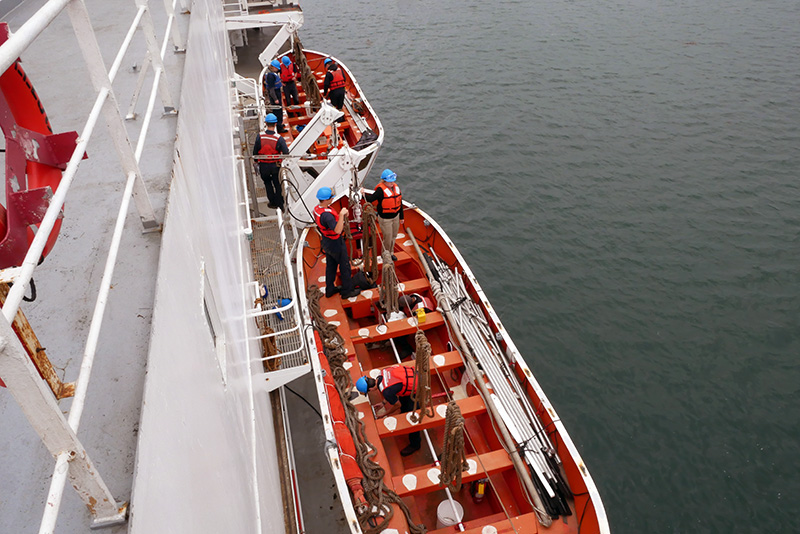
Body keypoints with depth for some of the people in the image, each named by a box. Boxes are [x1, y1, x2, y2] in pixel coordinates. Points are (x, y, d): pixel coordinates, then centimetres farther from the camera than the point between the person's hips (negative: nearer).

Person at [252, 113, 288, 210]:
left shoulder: (259, 137, -14)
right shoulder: (279, 138, -19)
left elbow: (255, 152, -5)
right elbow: (286, 153, -21)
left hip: (263, 165, 1)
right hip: (275, 165, -1)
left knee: (267, 182, 25)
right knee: (277, 185, 15)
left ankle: (272, 202, 30)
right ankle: (279, 205, 22)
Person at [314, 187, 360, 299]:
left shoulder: (317, 208, -4)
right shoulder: (326, 214, -35)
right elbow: (338, 230, -44)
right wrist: (341, 215, -45)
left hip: (326, 242, 9)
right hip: (335, 244, -9)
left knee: (330, 265, 23)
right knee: (345, 266, 8)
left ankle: (330, 289, 37)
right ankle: (347, 291, 21)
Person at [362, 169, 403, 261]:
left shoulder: (396, 188, 2)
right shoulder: (381, 190, -20)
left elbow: (400, 203, 10)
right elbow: (371, 199, -30)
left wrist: (401, 217, 14)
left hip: (395, 217, 7)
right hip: (385, 219, -7)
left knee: (393, 237, 22)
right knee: (387, 239, 3)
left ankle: (391, 253, 44)